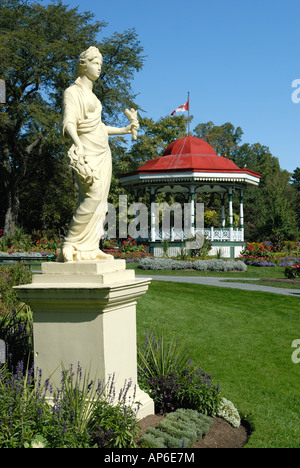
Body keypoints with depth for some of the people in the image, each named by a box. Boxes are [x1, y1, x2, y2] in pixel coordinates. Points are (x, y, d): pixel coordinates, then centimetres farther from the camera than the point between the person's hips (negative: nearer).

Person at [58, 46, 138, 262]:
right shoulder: (73, 92, -3)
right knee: (93, 196, -21)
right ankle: (70, 246, -16)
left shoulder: (91, 95, 22)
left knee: (100, 201, 0)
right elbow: (69, 123, -16)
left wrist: (123, 130, 32)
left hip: (103, 152, 8)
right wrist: (78, 144, -35)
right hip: (88, 152, -8)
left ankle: (90, 248, 0)